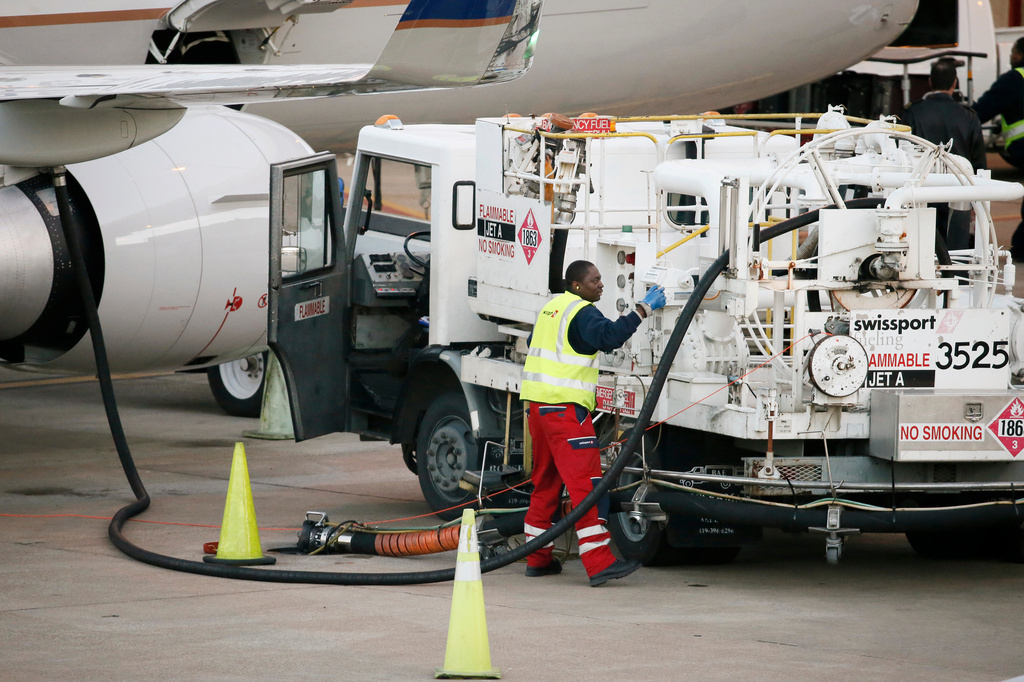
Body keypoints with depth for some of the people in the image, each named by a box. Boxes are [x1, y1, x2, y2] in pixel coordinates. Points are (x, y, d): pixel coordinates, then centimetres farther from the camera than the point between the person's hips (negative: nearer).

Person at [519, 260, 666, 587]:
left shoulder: (552, 307, 17)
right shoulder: (582, 312, -11)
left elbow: (534, 344, 32)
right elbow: (609, 336, -29)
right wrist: (643, 310, -25)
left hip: (538, 401, 10)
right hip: (565, 405, -10)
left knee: (546, 481, 16)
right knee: (585, 482, -12)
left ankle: (538, 559, 20)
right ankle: (599, 563, -19)